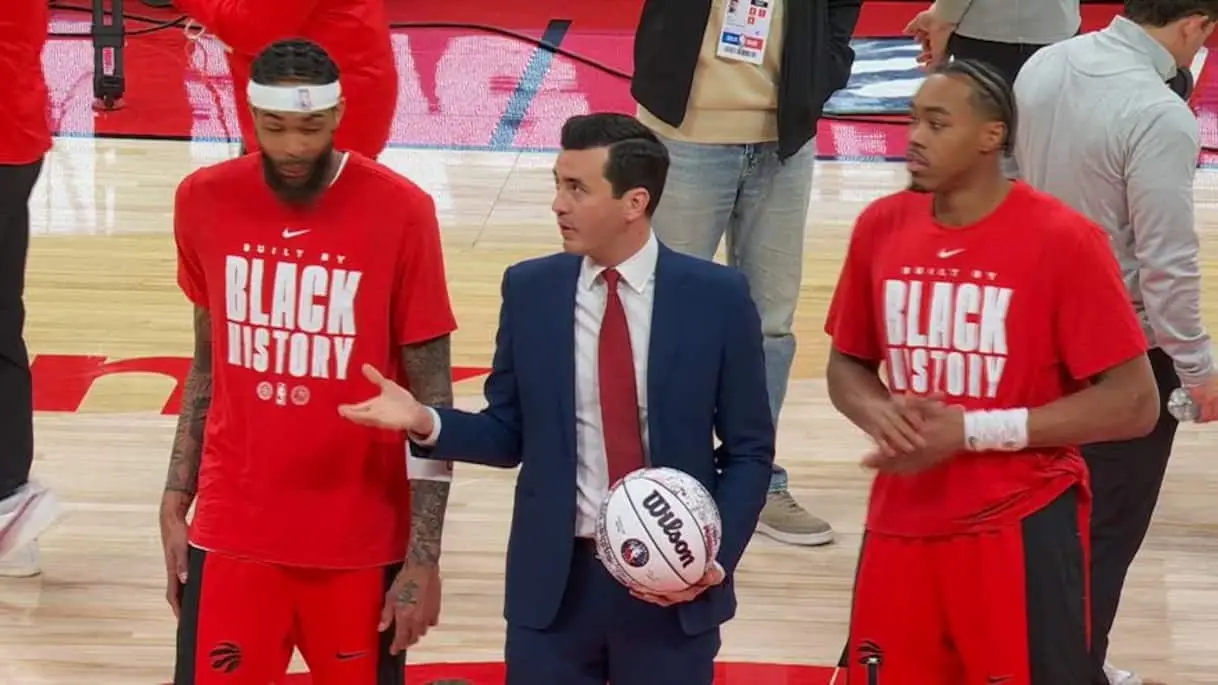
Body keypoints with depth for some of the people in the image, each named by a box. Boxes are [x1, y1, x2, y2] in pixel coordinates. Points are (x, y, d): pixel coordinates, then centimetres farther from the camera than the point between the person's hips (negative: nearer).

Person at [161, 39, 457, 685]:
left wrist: (423, 558, -9)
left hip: (360, 541, -2)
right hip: (232, 532, 2)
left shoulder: (400, 212, -11)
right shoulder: (203, 201, -1)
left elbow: (432, 399, -7)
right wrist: (175, 503, 9)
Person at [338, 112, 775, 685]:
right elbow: (508, 434, 5)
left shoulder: (716, 297, -4)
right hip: (554, 581, 1)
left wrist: (716, 557, -11)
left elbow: (749, 450, 1)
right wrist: (424, 421, -13)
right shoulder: (529, 290, 1)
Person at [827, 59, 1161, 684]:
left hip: (1021, 534, -4)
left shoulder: (1062, 240, -12)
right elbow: (846, 364, 16)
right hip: (900, 527, 5)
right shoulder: (881, 226, 3)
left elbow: (1133, 404, -13)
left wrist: (972, 430, -17)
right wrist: (880, 414, -9)